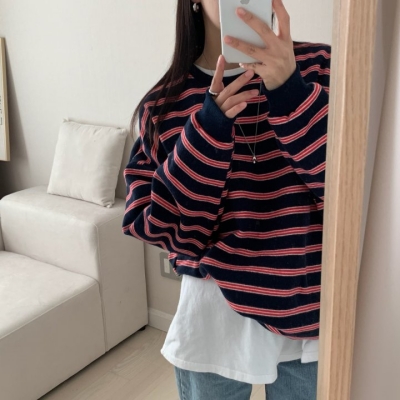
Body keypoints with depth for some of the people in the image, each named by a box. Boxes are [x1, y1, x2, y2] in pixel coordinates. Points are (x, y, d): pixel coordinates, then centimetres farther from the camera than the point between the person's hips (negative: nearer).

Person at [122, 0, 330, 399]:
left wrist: (289, 89, -29)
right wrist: (209, 130, -21)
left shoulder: (317, 67, -6)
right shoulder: (163, 106, -5)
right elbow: (157, 230, -9)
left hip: (309, 307, 1)